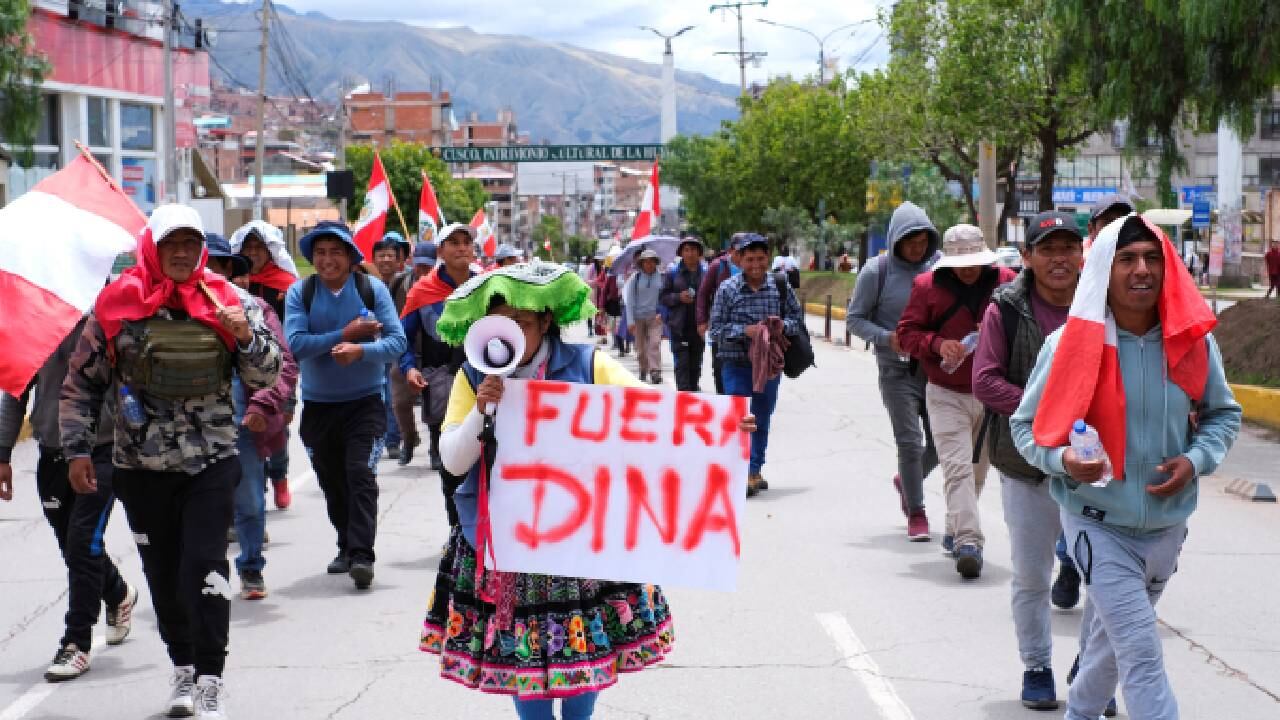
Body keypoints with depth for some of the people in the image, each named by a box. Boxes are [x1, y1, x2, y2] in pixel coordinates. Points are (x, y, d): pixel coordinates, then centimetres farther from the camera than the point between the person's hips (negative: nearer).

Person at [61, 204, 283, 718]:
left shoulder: (228, 301, 1)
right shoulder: (118, 303, -1)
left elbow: (265, 378, 4)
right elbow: (80, 382, 6)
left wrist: (246, 337, -15)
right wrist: (77, 449, 1)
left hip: (211, 462, -1)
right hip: (140, 464, 1)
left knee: (204, 568, -10)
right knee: (163, 573, 10)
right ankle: (183, 668, 27)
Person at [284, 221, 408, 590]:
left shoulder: (373, 288, -4)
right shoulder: (300, 292, -3)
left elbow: (397, 340, -9)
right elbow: (295, 344, -15)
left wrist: (361, 350, -26)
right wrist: (345, 334, -18)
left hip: (365, 401, -2)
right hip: (318, 404, 2)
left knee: (361, 475, -15)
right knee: (332, 483, 12)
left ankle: (362, 555, -14)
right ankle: (347, 547, 30)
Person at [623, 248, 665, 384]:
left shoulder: (661, 276, -1)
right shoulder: (635, 277, 0)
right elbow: (629, 299, 1)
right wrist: (630, 320, -4)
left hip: (655, 317, -1)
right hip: (638, 316, 1)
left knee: (654, 343, -15)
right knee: (640, 347, 8)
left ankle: (655, 372, -18)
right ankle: (643, 370, 28)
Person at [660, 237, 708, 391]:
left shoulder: (706, 272, 4)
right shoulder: (672, 273, 4)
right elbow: (663, 297, 5)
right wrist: (679, 297, -13)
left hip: (699, 326, 1)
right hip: (679, 327, -1)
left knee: (696, 365, 10)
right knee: (682, 364, -7)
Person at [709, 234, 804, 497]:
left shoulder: (780, 286, 1)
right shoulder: (728, 289, -4)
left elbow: (798, 318, 9)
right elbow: (715, 330, -4)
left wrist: (784, 325, -13)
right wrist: (745, 331, -18)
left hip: (770, 364, 3)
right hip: (736, 364, -3)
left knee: (762, 419, 13)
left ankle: (755, 471, 26)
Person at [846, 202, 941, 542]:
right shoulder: (877, 271, -6)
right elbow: (854, 318, 0)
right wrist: (886, 338, -17)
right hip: (897, 370, -3)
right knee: (910, 442, -4)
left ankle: (907, 481, 36)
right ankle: (916, 513, 12)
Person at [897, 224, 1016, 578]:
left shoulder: (1006, 282, -2)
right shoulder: (927, 285, -5)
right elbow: (907, 332, 0)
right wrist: (938, 344, -19)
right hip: (946, 394, -3)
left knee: (978, 467, 16)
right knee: (957, 467, -14)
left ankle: (956, 530, 35)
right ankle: (968, 542, -19)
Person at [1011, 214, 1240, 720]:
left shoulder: (1194, 340, -6)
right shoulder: (1072, 344, -14)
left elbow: (1223, 413, 9)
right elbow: (1026, 426, -5)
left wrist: (1196, 460, -10)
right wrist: (1063, 459, -26)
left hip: (1167, 525, 4)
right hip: (1099, 524, -4)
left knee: (1114, 639, 23)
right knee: (1142, 652, -13)